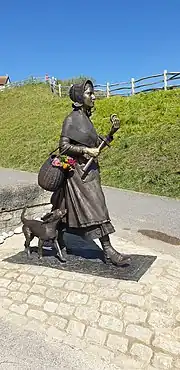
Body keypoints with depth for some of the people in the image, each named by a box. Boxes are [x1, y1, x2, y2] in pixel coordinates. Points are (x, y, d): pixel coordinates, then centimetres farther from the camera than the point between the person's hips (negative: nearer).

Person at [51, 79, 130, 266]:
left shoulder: (85, 118, 15)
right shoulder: (71, 119, -10)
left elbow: (96, 143, 14)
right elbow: (64, 146, -15)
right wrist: (87, 150, -17)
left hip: (90, 169, 9)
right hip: (79, 170, -9)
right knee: (95, 208, -9)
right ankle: (108, 251, -3)